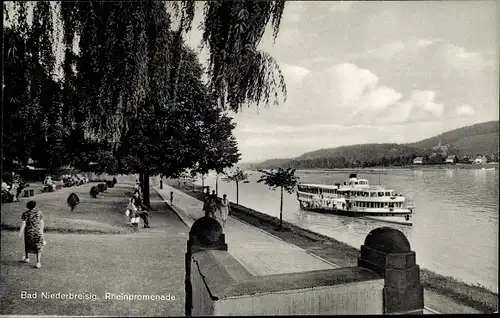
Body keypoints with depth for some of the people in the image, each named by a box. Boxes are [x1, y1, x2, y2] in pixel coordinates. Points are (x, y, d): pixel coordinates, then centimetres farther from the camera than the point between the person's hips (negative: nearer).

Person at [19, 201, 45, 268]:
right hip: (38, 232, 0)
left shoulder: (25, 214, -6)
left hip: (29, 232, 0)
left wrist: (20, 232, -6)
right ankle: (38, 262, -5)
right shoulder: (39, 212, -2)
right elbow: (42, 223, 2)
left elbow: (23, 224, -11)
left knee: (28, 245, 23)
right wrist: (41, 230, 15)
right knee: (38, 247, 5)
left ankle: (27, 258, 42)